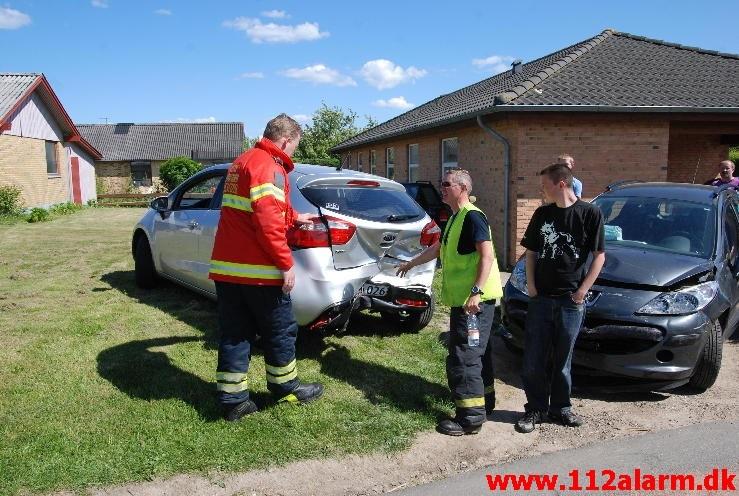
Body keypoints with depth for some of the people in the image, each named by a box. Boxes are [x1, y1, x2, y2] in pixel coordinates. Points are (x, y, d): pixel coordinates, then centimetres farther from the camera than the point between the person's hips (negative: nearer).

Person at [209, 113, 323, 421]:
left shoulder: (243, 162, 18)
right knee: (280, 331, 9)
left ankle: (232, 400, 14)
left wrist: (294, 217, 41)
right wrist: (286, 263, -19)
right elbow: (268, 222, -24)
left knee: (234, 335, 11)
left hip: (226, 266, 9)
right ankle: (286, 388, 24)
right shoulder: (269, 166, -14)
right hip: (258, 270, -9)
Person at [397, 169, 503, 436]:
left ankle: (470, 416, -1)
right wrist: (411, 264, 42)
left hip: (474, 299, -10)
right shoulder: (455, 218, 17)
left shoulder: (472, 216, -14)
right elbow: (438, 248, 31)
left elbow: (487, 256, -22)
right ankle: (484, 400, 33)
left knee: (464, 355, -8)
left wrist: (476, 292, -30)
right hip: (464, 298, 10)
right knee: (478, 351, 19)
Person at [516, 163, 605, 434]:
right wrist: (531, 286, 1)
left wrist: (582, 291, -8)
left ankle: (560, 408, 25)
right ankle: (535, 409, 18)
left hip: (571, 300, -3)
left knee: (562, 360, 9)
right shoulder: (542, 214, 6)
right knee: (533, 360, 3)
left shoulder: (590, 213, -4)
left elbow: (599, 256, -2)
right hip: (541, 298, 3)